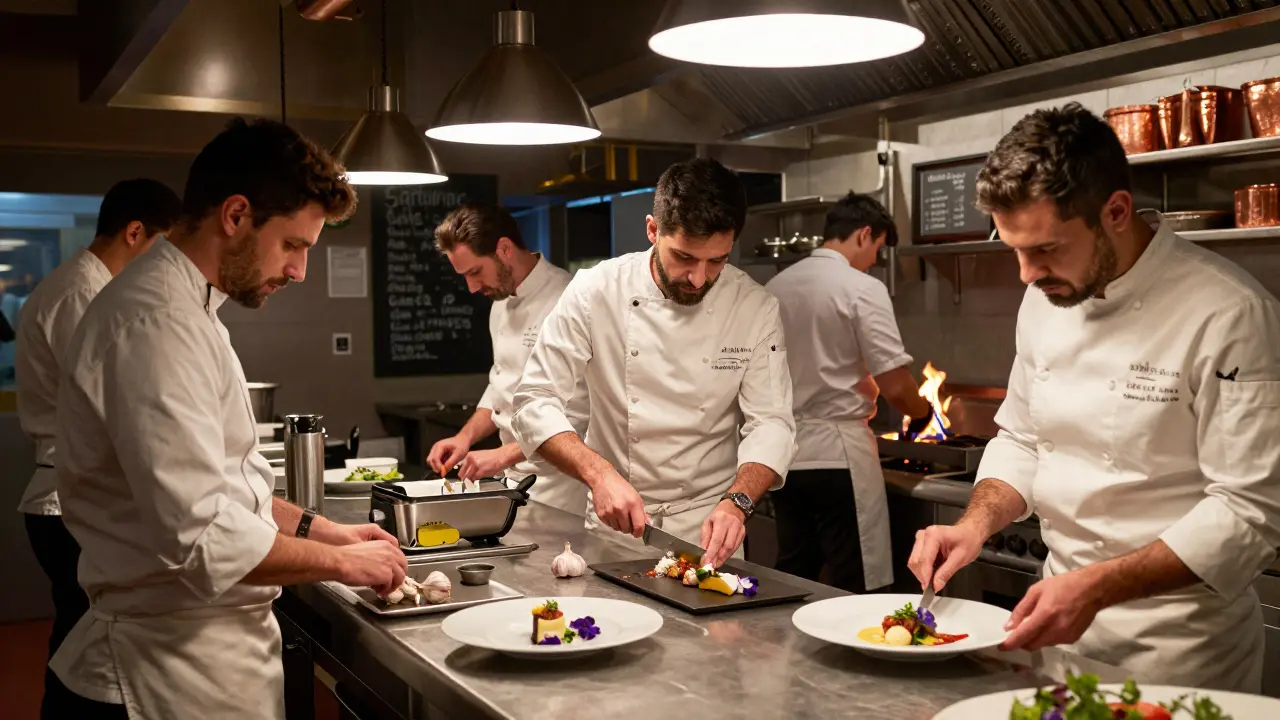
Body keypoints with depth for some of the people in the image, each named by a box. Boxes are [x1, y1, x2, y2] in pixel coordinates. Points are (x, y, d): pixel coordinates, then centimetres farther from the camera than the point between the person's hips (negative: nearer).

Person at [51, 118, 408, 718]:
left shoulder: (183, 308, 12)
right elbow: (203, 538, -27)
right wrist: (341, 561, -14)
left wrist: (319, 530, 10)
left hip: (217, 648, 10)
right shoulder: (156, 321, -22)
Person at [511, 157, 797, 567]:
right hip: (615, 521, 0)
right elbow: (537, 402, -9)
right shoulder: (595, 291, -9)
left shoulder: (756, 309, -5)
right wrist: (599, 473, -25)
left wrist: (736, 503, -25)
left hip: (707, 523, 0)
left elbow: (771, 424, -6)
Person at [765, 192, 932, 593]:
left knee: (792, 585, 15)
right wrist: (920, 413, 7)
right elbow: (895, 386, -13)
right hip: (838, 454, -7)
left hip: (784, 454, 7)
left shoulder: (776, 286, 8)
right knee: (852, 591, 2)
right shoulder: (862, 289, -10)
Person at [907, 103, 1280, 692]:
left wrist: (1096, 587, -29)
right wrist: (977, 525, -8)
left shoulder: (1228, 314, -21)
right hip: (1064, 613, 6)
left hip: (1176, 647, -6)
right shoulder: (1047, 299, 1)